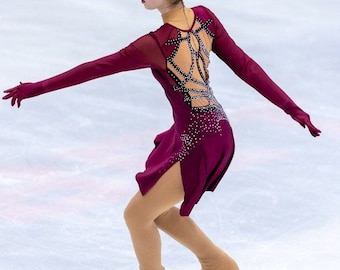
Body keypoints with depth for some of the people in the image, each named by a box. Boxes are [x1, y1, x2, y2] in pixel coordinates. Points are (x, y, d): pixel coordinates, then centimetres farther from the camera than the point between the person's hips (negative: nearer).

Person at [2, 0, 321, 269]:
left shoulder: (157, 44, -24)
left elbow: (96, 68, -18)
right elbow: (246, 66, -1)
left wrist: (37, 88, -9)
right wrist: (293, 109, 3)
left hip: (198, 146, -8)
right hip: (216, 132, 8)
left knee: (136, 214, 9)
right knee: (157, 210, 23)